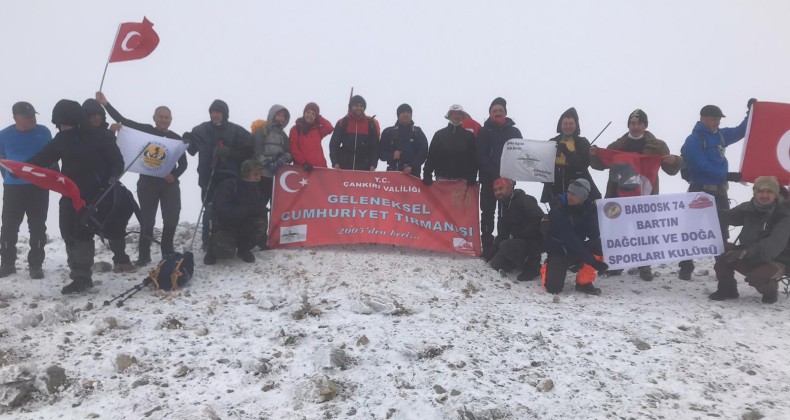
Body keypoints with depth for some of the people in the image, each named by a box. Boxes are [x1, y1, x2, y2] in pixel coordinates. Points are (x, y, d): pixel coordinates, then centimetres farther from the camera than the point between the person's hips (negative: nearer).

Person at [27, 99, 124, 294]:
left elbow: (117, 161, -9)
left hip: (93, 193, -7)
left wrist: (113, 178, -25)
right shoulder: (62, 138, 7)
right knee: (68, 232, 7)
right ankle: (80, 275, 17)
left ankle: (82, 278, -4)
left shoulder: (99, 135, -10)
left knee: (82, 232, -11)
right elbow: (44, 157, 9)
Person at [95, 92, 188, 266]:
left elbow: (183, 163, 6)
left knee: (171, 219, 1)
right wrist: (105, 104, -12)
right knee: (147, 220, 3)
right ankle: (144, 254, 10)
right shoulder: (145, 130, 4)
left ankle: (168, 252, 17)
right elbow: (122, 119, -3)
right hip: (147, 182, -1)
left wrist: (175, 175, -12)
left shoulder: (176, 138, 6)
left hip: (169, 183, 1)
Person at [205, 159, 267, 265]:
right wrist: (247, 209, -31)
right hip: (225, 227, -5)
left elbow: (261, 212, 0)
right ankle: (214, 247, 5)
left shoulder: (256, 189, 1)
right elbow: (223, 211, -29)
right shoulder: (227, 186, -18)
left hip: (244, 227, 5)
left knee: (260, 224, -26)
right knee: (227, 251, -34)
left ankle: (244, 249, 0)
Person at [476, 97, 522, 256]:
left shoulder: (514, 132, 9)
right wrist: (492, 172, -18)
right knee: (488, 212, 3)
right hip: (488, 178, -1)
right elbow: (480, 156, -5)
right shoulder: (484, 132, 4)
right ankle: (487, 245, 8)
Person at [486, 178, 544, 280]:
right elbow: (502, 233, 13)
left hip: (535, 241, -8)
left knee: (506, 246, -30)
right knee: (496, 264, -2)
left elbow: (540, 219, -29)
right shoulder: (503, 205, 11)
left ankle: (532, 267, -12)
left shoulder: (524, 200, -15)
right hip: (519, 241, 8)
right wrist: (491, 252, 6)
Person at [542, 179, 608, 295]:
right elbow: (569, 240, -32)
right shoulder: (558, 210, -24)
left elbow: (594, 234, -15)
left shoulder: (589, 208, -9)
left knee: (600, 245, -25)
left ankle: (584, 282, -8)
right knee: (553, 287, -21)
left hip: (578, 249, 4)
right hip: (558, 252, -3)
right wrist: (593, 261, -36)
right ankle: (547, 267, 17)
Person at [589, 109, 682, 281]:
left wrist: (674, 161, -21)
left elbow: (670, 169, 3)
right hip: (620, 194, 2)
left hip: (644, 195, -2)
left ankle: (644, 266, 14)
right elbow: (601, 165, 14)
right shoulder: (617, 145, 8)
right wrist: (594, 155, -7)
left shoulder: (657, 145, 3)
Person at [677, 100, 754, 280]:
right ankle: (686, 268, 3)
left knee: (722, 230, 13)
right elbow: (703, 167, -21)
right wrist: (727, 176, -25)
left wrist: (751, 112, 12)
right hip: (700, 190, -8)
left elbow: (740, 132, 23)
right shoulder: (693, 140, -13)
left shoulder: (720, 135, 9)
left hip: (720, 190, 8)